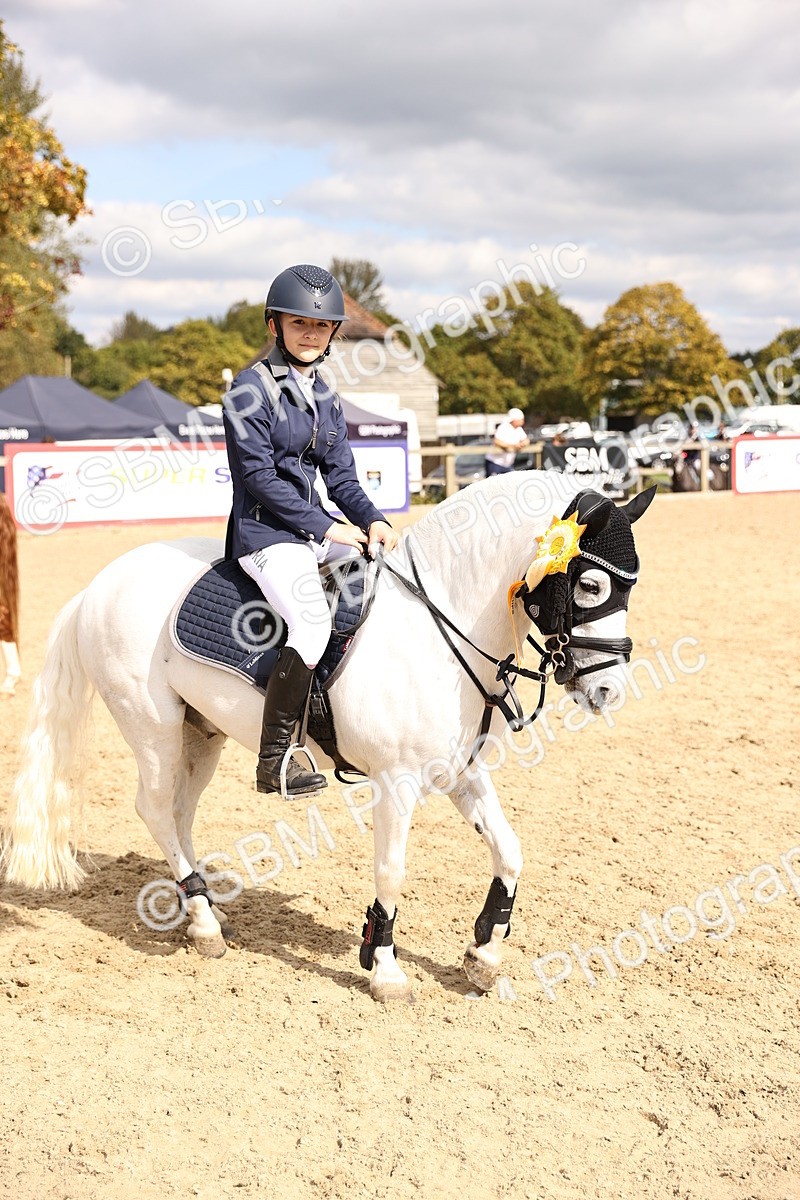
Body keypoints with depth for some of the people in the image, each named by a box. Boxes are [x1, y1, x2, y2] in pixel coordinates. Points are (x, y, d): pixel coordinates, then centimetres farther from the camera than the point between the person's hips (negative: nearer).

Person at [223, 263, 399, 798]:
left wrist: (371, 519, -8)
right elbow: (259, 477, -14)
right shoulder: (251, 389, -9)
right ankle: (274, 762, -20)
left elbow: (340, 473, 12)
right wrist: (325, 527, -16)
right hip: (265, 533, -8)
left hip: (316, 527, 8)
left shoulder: (325, 397, 14)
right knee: (314, 622, -28)